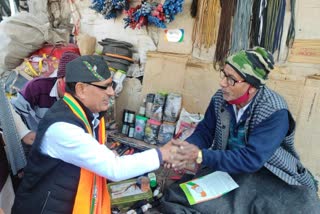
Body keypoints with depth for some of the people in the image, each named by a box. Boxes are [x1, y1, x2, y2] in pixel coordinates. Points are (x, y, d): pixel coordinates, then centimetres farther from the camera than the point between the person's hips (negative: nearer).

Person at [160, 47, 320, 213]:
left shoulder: (275, 113, -25)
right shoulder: (220, 99, -10)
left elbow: (251, 159, -30)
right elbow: (205, 131, -4)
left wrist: (201, 156, -37)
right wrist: (185, 147, -25)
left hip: (270, 177, -2)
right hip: (226, 167, 3)